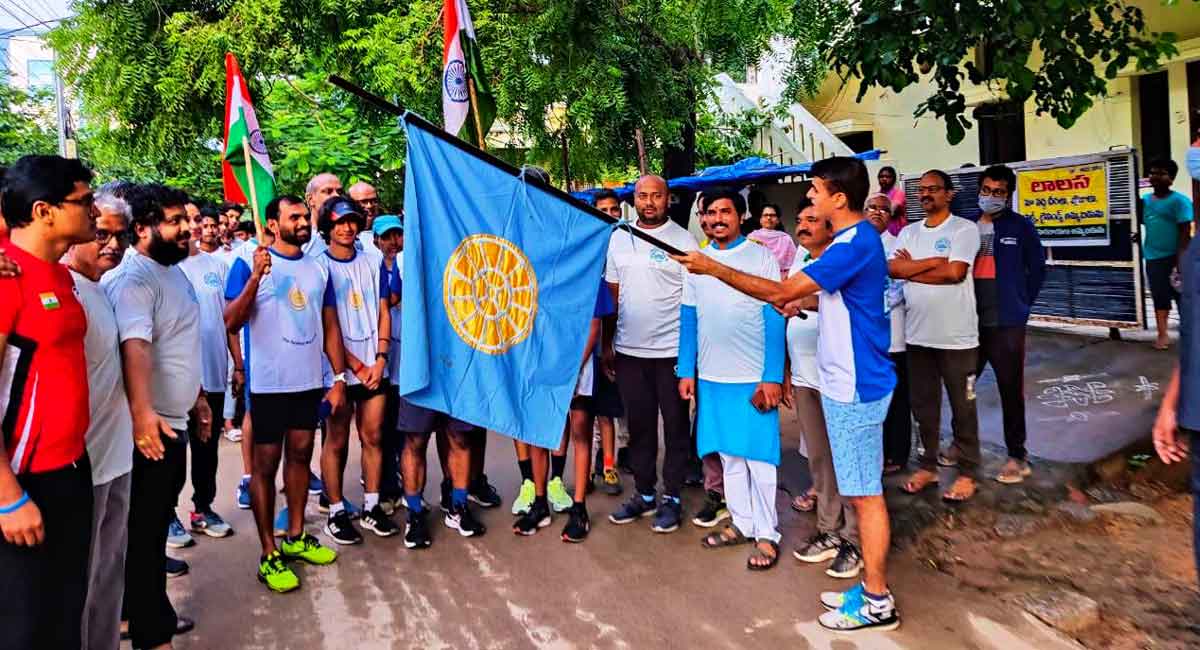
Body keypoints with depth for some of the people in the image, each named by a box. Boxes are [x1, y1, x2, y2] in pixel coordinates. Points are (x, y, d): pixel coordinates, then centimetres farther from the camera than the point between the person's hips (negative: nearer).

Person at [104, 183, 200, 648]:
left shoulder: (174, 270, 12)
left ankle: (149, 610, 35)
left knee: (158, 523, 19)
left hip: (173, 420, 9)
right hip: (150, 425, -9)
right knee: (145, 529, 1)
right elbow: (135, 345, -35)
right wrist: (141, 411, -47)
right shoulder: (133, 278, -18)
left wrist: (197, 396, 26)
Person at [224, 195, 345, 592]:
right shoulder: (249, 263, -7)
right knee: (266, 463, 1)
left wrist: (339, 378, 5)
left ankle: (296, 537, 28)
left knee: (301, 455, 14)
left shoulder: (318, 268, 8)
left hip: (309, 381, 5)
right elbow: (231, 323, -14)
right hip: (268, 382, -5)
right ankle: (269, 555, 9)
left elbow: (330, 326, 10)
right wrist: (255, 277, -27)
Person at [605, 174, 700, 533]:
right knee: (639, 425, 13)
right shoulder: (619, 238, 9)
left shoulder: (683, 240, -5)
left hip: (671, 350, -4)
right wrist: (607, 343, 10)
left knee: (675, 426, 7)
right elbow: (612, 294, 14)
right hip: (628, 349, 4)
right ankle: (644, 494, 26)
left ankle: (672, 497, 19)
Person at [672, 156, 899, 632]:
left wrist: (714, 269, -17)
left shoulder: (855, 245, -21)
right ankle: (872, 588, 27)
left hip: (856, 388, -10)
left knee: (865, 493, 0)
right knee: (862, 490, 16)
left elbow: (780, 292, -24)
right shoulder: (856, 239, 12)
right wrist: (805, 301, 9)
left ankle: (877, 602, 13)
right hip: (847, 383, 10)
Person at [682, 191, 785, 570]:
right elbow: (688, 319, 11)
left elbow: (774, 319, -7)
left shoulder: (761, 257, -3)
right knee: (729, 454, 12)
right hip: (711, 377, 4)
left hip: (754, 377, -4)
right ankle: (741, 522, 25)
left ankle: (766, 533, 12)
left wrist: (772, 377, -12)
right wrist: (686, 371, 6)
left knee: (758, 456, 2)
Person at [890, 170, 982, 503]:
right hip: (917, 334, 5)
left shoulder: (964, 229, -6)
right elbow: (892, 268, -5)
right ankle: (928, 465, 26)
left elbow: (954, 272, -19)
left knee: (962, 406, 6)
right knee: (923, 404, 13)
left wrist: (912, 269, -7)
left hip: (957, 335, -5)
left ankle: (967, 472, 17)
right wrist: (934, 261, -14)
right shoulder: (908, 232, 10)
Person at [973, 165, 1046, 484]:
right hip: (970, 320, 3)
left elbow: (1037, 268, 5)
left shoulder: (1021, 226, -1)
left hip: (1006, 323, -3)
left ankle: (1017, 455, 15)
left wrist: (1021, 304, 2)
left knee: (1011, 390, 4)